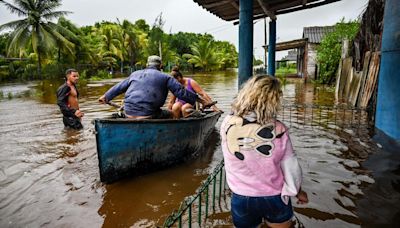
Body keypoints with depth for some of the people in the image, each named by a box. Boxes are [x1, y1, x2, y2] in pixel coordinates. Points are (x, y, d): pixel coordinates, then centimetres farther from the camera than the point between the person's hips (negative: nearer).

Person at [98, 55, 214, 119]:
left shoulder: (135, 74, 19)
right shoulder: (165, 77, 5)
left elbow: (119, 87, 27)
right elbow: (181, 92, 1)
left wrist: (105, 96, 42)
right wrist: (201, 100, 8)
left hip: (128, 113, 5)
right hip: (147, 115, -5)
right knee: (171, 115, 13)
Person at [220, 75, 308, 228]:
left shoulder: (227, 124, -20)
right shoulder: (278, 130, -21)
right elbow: (290, 166, -9)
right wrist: (298, 191, 10)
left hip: (241, 198, 1)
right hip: (275, 197, 0)